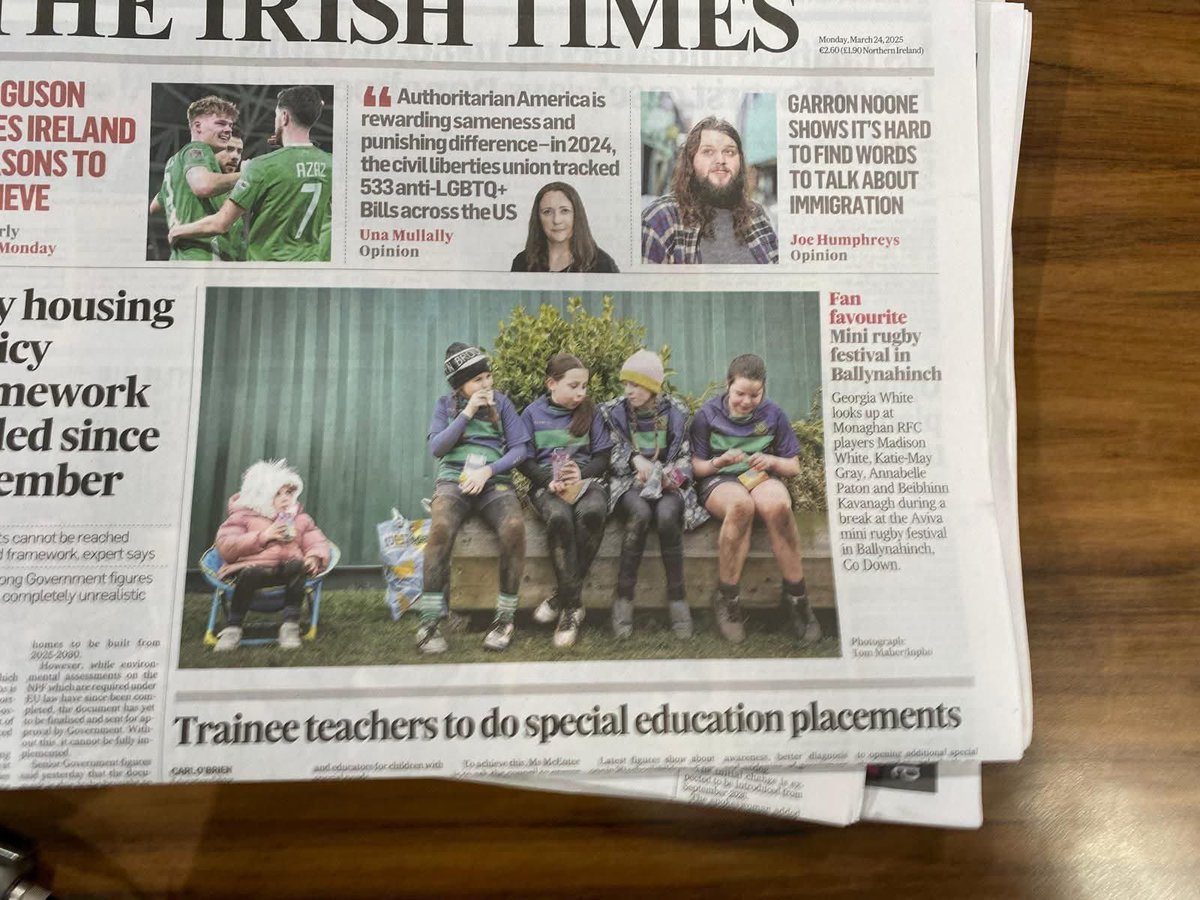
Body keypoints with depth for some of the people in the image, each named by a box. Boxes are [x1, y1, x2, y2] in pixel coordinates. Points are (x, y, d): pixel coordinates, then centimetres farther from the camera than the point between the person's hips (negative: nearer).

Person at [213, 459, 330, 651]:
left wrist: (314, 557, -9)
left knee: (297, 566, -34)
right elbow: (225, 547, -1)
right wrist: (262, 537, -10)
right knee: (250, 573, -39)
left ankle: (290, 625, -30)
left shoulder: (300, 518, 22)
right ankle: (233, 628, -25)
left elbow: (318, 543, 17)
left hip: (287, 571, 2)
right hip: (253, 567, -2)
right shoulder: (243, 516, 12)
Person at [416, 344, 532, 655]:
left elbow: (520, 448, 4)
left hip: (495, 482, 0)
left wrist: (487, 470, -11)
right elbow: (436, 447, 1)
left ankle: (505, 617, -21)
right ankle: (430, 620, -28)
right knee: (441, 527, -36)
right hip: (454, 480, 0)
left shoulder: (501, 402, 12)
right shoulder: (446, 404, 14)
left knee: (514, 528, -34)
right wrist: (467, 413, -5)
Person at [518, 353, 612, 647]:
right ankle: (572, 608, -26)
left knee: (592, 511, -36)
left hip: (587, 479, 1)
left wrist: (581, 473, -13)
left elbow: (603, 456, 8)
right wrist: (550, 479, -13)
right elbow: (524, 460, 5)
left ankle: (562, 598, -23)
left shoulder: (591, 412, 12)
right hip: (546, 483, -1)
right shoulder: (533, 413, 9)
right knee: (559, 517, -37)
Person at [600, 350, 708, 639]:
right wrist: (635, 460, -16)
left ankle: (677, 597, -21)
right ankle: (623, 597, -25)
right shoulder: (613, 411, 4)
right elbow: (610, 457, 3)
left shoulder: (677, 412, 5)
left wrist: (664, 476, -14)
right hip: (627, 482, 0)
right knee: (640, 513, -36)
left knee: (667, 515, -35)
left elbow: (686, 458, 5)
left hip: (667, 483, 1)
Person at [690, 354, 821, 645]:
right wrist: (719, 462, -17)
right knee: (741, 504, -40)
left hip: (762, 477, 2)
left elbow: (794, 467, 10)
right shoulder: (707, 415, 1)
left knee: (777, 505, -37)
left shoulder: (773, 415, 6)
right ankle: (727, 600, -27)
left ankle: (796, 596, -21)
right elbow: (697, 467, 4)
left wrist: (771, 461, -12)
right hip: (719, 480, -2)